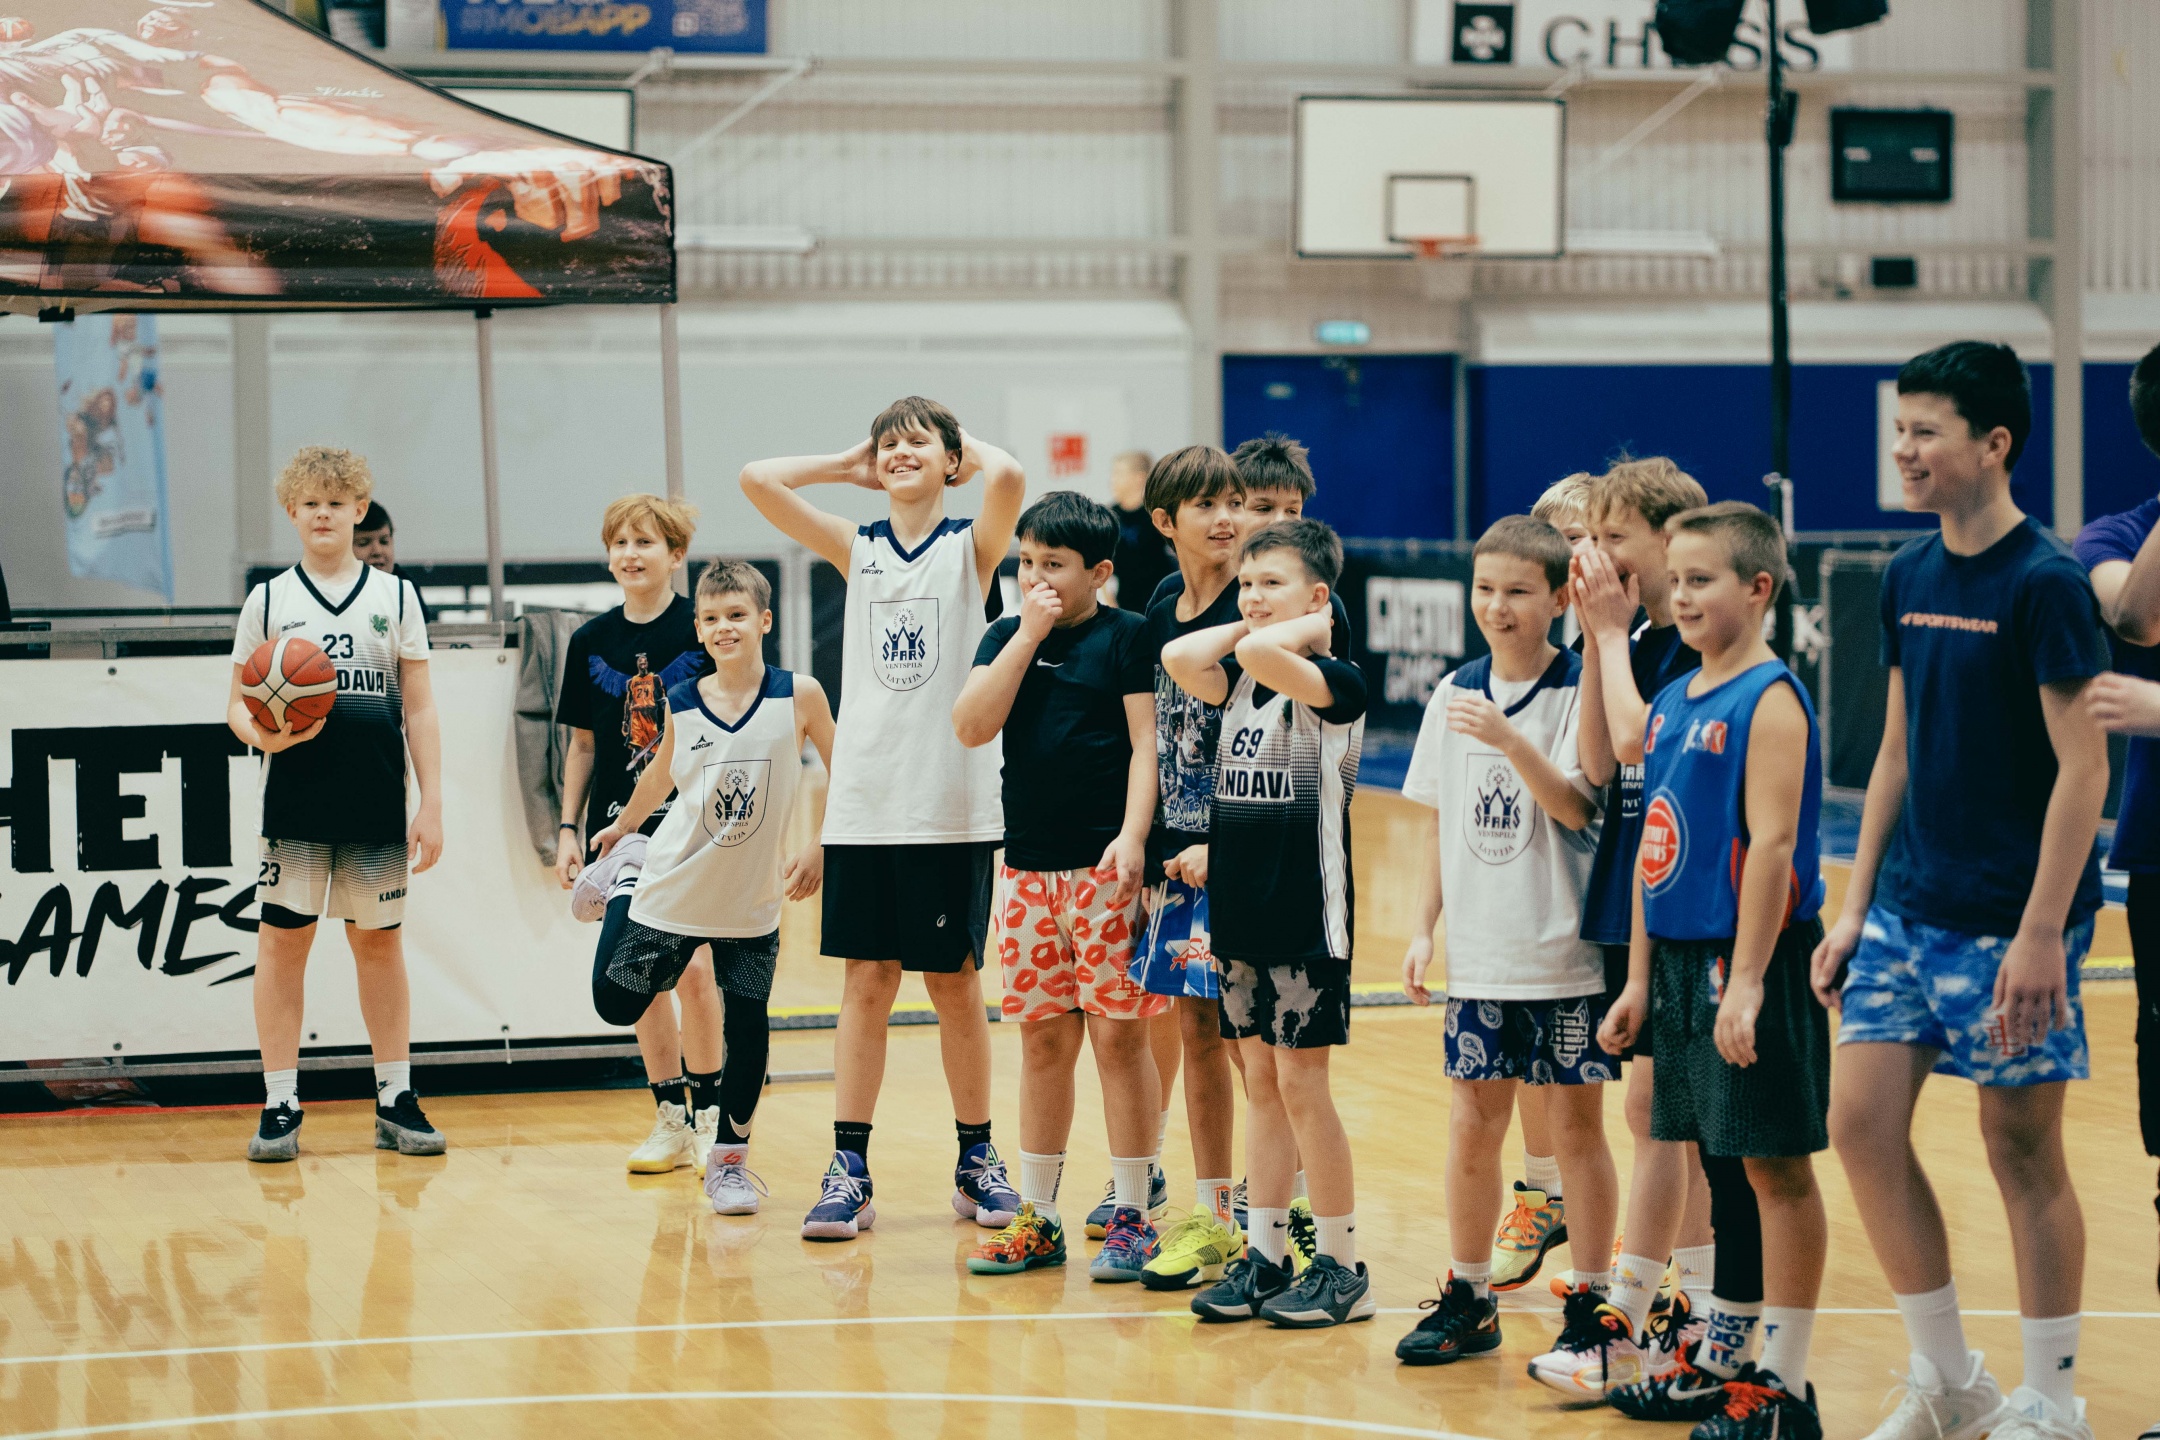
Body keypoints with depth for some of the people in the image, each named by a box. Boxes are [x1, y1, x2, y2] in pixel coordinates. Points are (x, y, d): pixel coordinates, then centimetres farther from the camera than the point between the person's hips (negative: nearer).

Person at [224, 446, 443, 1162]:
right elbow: (238, 704, 8)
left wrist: (432, 805, 1)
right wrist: (262, 734, -15)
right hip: (295, 806, 0)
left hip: (378, 806, 1)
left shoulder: (395, 597, 8)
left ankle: (395, 1101, 14)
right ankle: (280, 1106, 4)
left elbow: (419, 709, 7)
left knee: (379, 942, 7)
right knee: (282, 941, -2)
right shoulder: (268, 601, 7)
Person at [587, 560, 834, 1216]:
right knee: (616, 1001, 0)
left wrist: (819, 850, -6)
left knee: (747, 1025, -1)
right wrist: (621, 827, 26)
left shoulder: (798, 695, -11)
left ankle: (728, 1156, 16)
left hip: (752, 901, -1)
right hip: (673, 890, 1)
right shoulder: (682, 704, -6)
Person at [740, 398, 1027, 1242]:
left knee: (954, 984, 6)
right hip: (864, 801, 2)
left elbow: (1008, 477, -21)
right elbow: (758, 479, 1)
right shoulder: (857, 550, 9)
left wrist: (967, 450, -1)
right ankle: (848, 1171, 5)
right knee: (866, 985, 3)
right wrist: (850, 468, 10)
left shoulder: (971, 547, 1)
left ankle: (976, 1162, 17)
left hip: (952, 806, -2)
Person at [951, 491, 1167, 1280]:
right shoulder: (1007, 638, 10)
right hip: (1029, 865, 5)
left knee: (1118, 1033, -3)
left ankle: (1132, 1216, 4)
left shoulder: (1129, 636, -2)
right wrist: (1028, 636, -8)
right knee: (1043, 1038, 10)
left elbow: (1146, 743, -6)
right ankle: (1036, 1217, 16)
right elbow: (972, 726, -3)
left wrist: (1132, 838, -17)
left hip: (1107, 865, -5)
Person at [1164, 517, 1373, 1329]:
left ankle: (1341, 1267, 5)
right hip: (1240, 912, 7)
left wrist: (1301, 627, -13)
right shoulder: (1240, 680, 10)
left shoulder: (1333, 682, -11)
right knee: (1261, 1083, 11)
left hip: (1307, 917, -7)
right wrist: (1244, 625, -2)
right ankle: (1264, 1256, 18)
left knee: (1301, 1083, -4)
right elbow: (1178, 659, -9)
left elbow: (1265, 654, -31)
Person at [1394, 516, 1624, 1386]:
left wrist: (1511, 740, -31)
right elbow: (1440, 822, 12)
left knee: (1575, 1124, 2)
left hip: (1564, 953, -5)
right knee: (1472, 1124, 9)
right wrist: (1423, 928, 8)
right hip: (1479, 952, 5)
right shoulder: (1455, 694, 7)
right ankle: (1469, 1302, 22)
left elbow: (1574, 806, -18)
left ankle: (1592, 1314, 10)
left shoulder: (1578, 691, -8)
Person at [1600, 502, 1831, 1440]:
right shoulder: (1672, 702, 12)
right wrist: (1640, 976, 15)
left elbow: (1772, 846, -19)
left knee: (1778, 1166, -1)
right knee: (1714, 1161, 13)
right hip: (1681, 959, 8)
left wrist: (1747, 981, -23)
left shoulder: (1769, 701, -12)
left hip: (1748, 963, -8)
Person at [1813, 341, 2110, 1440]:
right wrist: (1854, 906, 12)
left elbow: (2082, 767, -15)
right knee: (1860, 1121, 2)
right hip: (1910, 907, 7)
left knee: (2023, 1151, 1)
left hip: (2008, 923, -7)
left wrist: (2041, 934, -20)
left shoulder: (2045, 584, -13)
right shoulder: (1909, 576, 9)